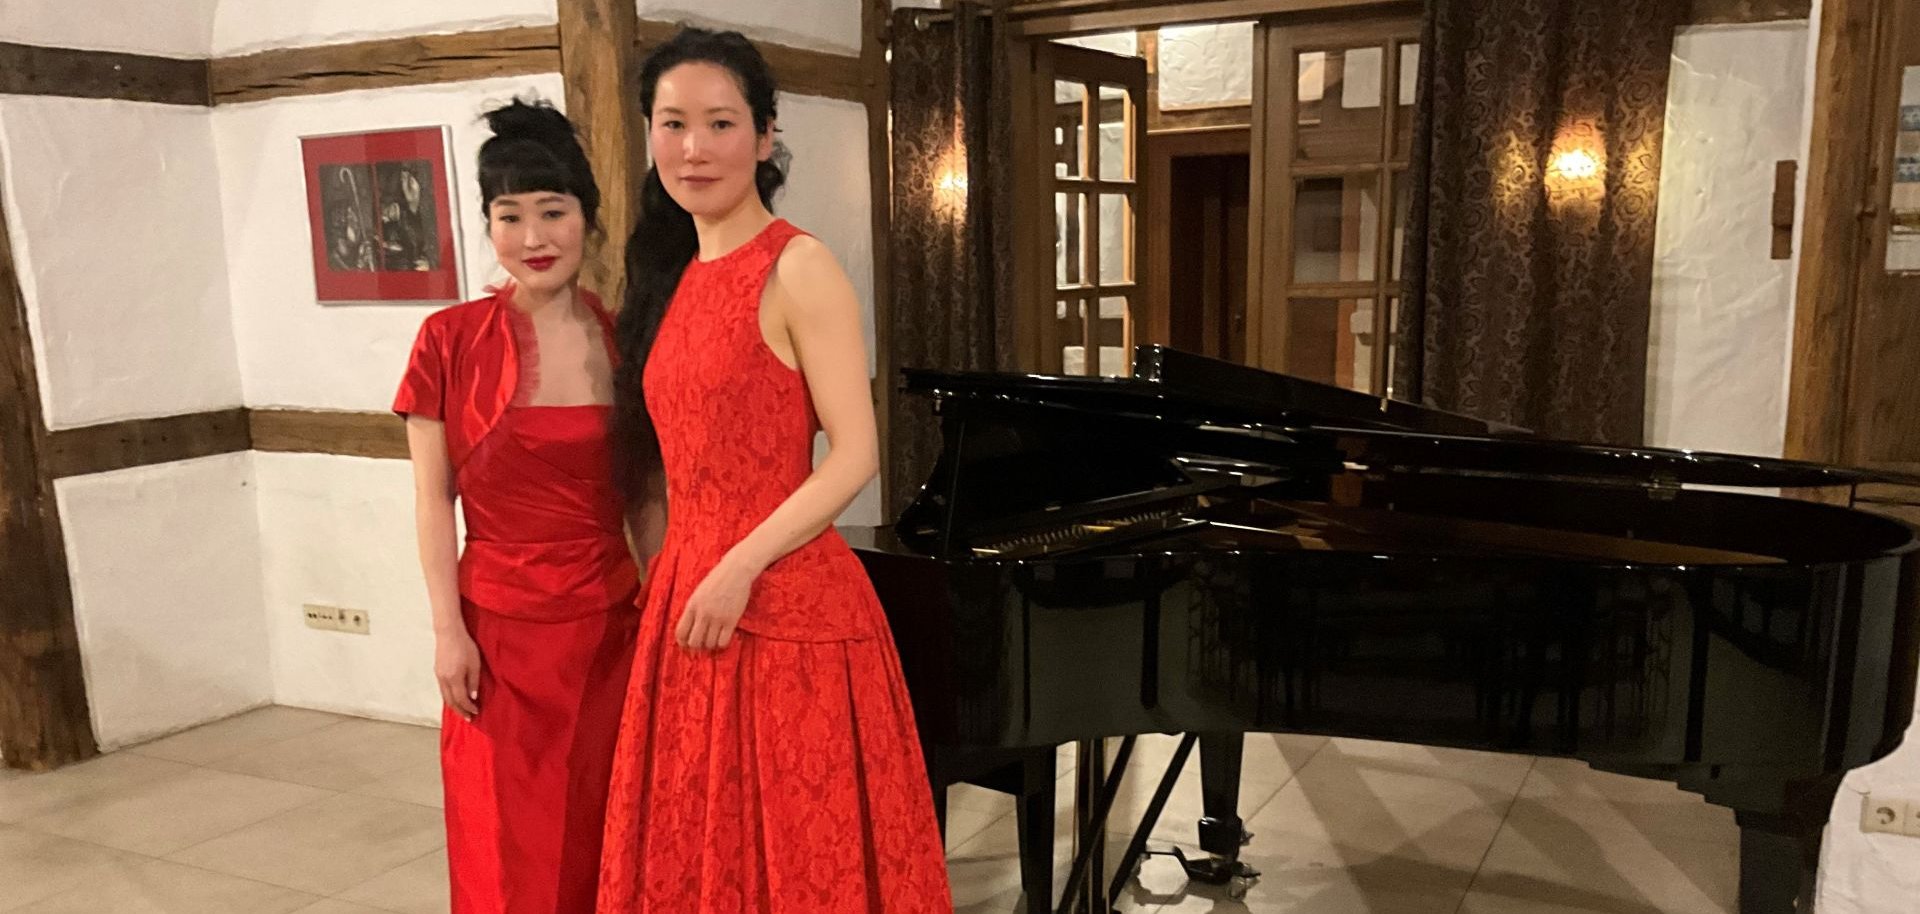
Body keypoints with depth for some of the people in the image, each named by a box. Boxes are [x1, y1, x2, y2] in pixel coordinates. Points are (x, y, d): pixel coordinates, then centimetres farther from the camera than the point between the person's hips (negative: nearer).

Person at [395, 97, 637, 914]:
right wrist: (448, 631, -7)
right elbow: (434, 498, -2)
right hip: (500, 626, -2)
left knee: (606, 841, 12)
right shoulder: (451, 339, -4)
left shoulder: (622, 340, 2)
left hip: (612, 624, 2)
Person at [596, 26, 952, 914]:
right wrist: (664, 582, 11)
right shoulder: (674, 275, 12)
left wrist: (741, 567, -19)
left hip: (784, 601, -7)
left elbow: (854, 456, -15)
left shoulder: (797, 267, -10)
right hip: (683, 598, 7)